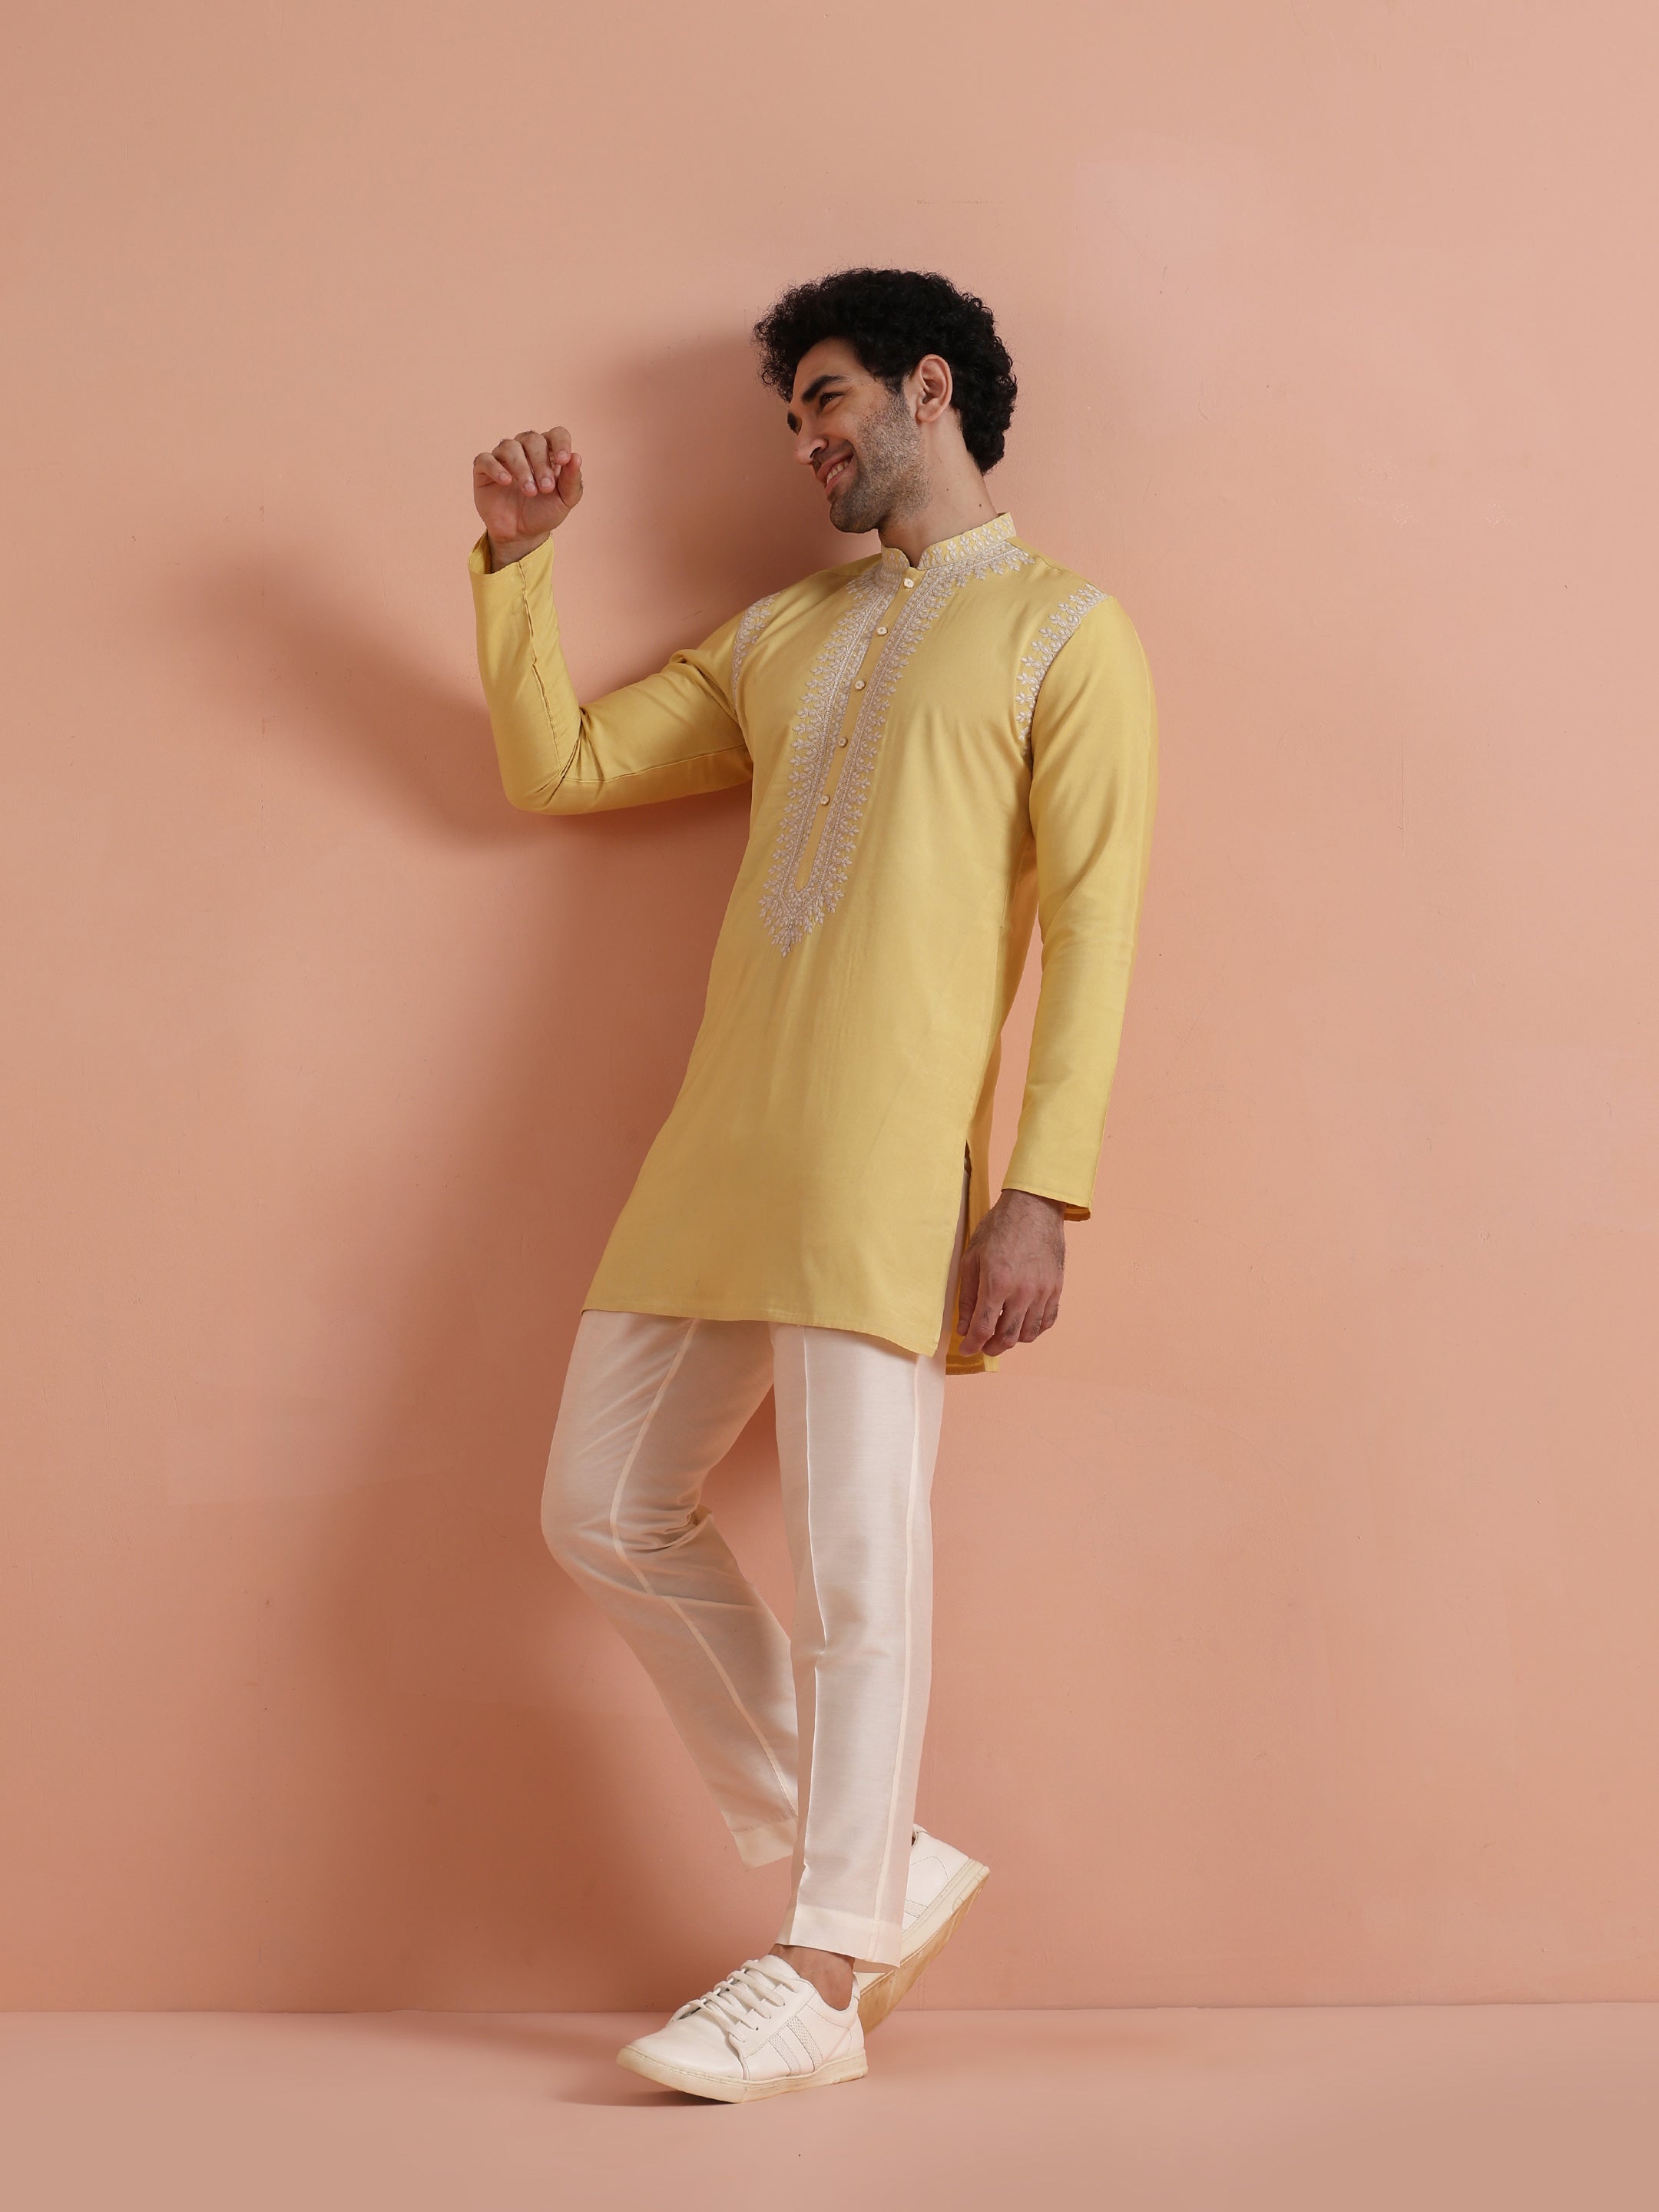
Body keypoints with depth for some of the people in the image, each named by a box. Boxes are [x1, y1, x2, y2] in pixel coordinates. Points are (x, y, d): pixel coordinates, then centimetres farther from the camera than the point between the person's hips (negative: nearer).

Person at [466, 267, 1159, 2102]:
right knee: (606, 1512, 8)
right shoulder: (778, 638, 23)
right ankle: (874, 1867, 18)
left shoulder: (1061, 631, 3)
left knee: (857, 1561, -7)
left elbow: (1092, 937, -6)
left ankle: (821, 1979, 6)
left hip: (889, 1163, -7)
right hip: (718, 1145, 8)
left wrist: (1042, 1193, -15)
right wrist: (515, 564, 13)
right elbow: (553, 767, 25)